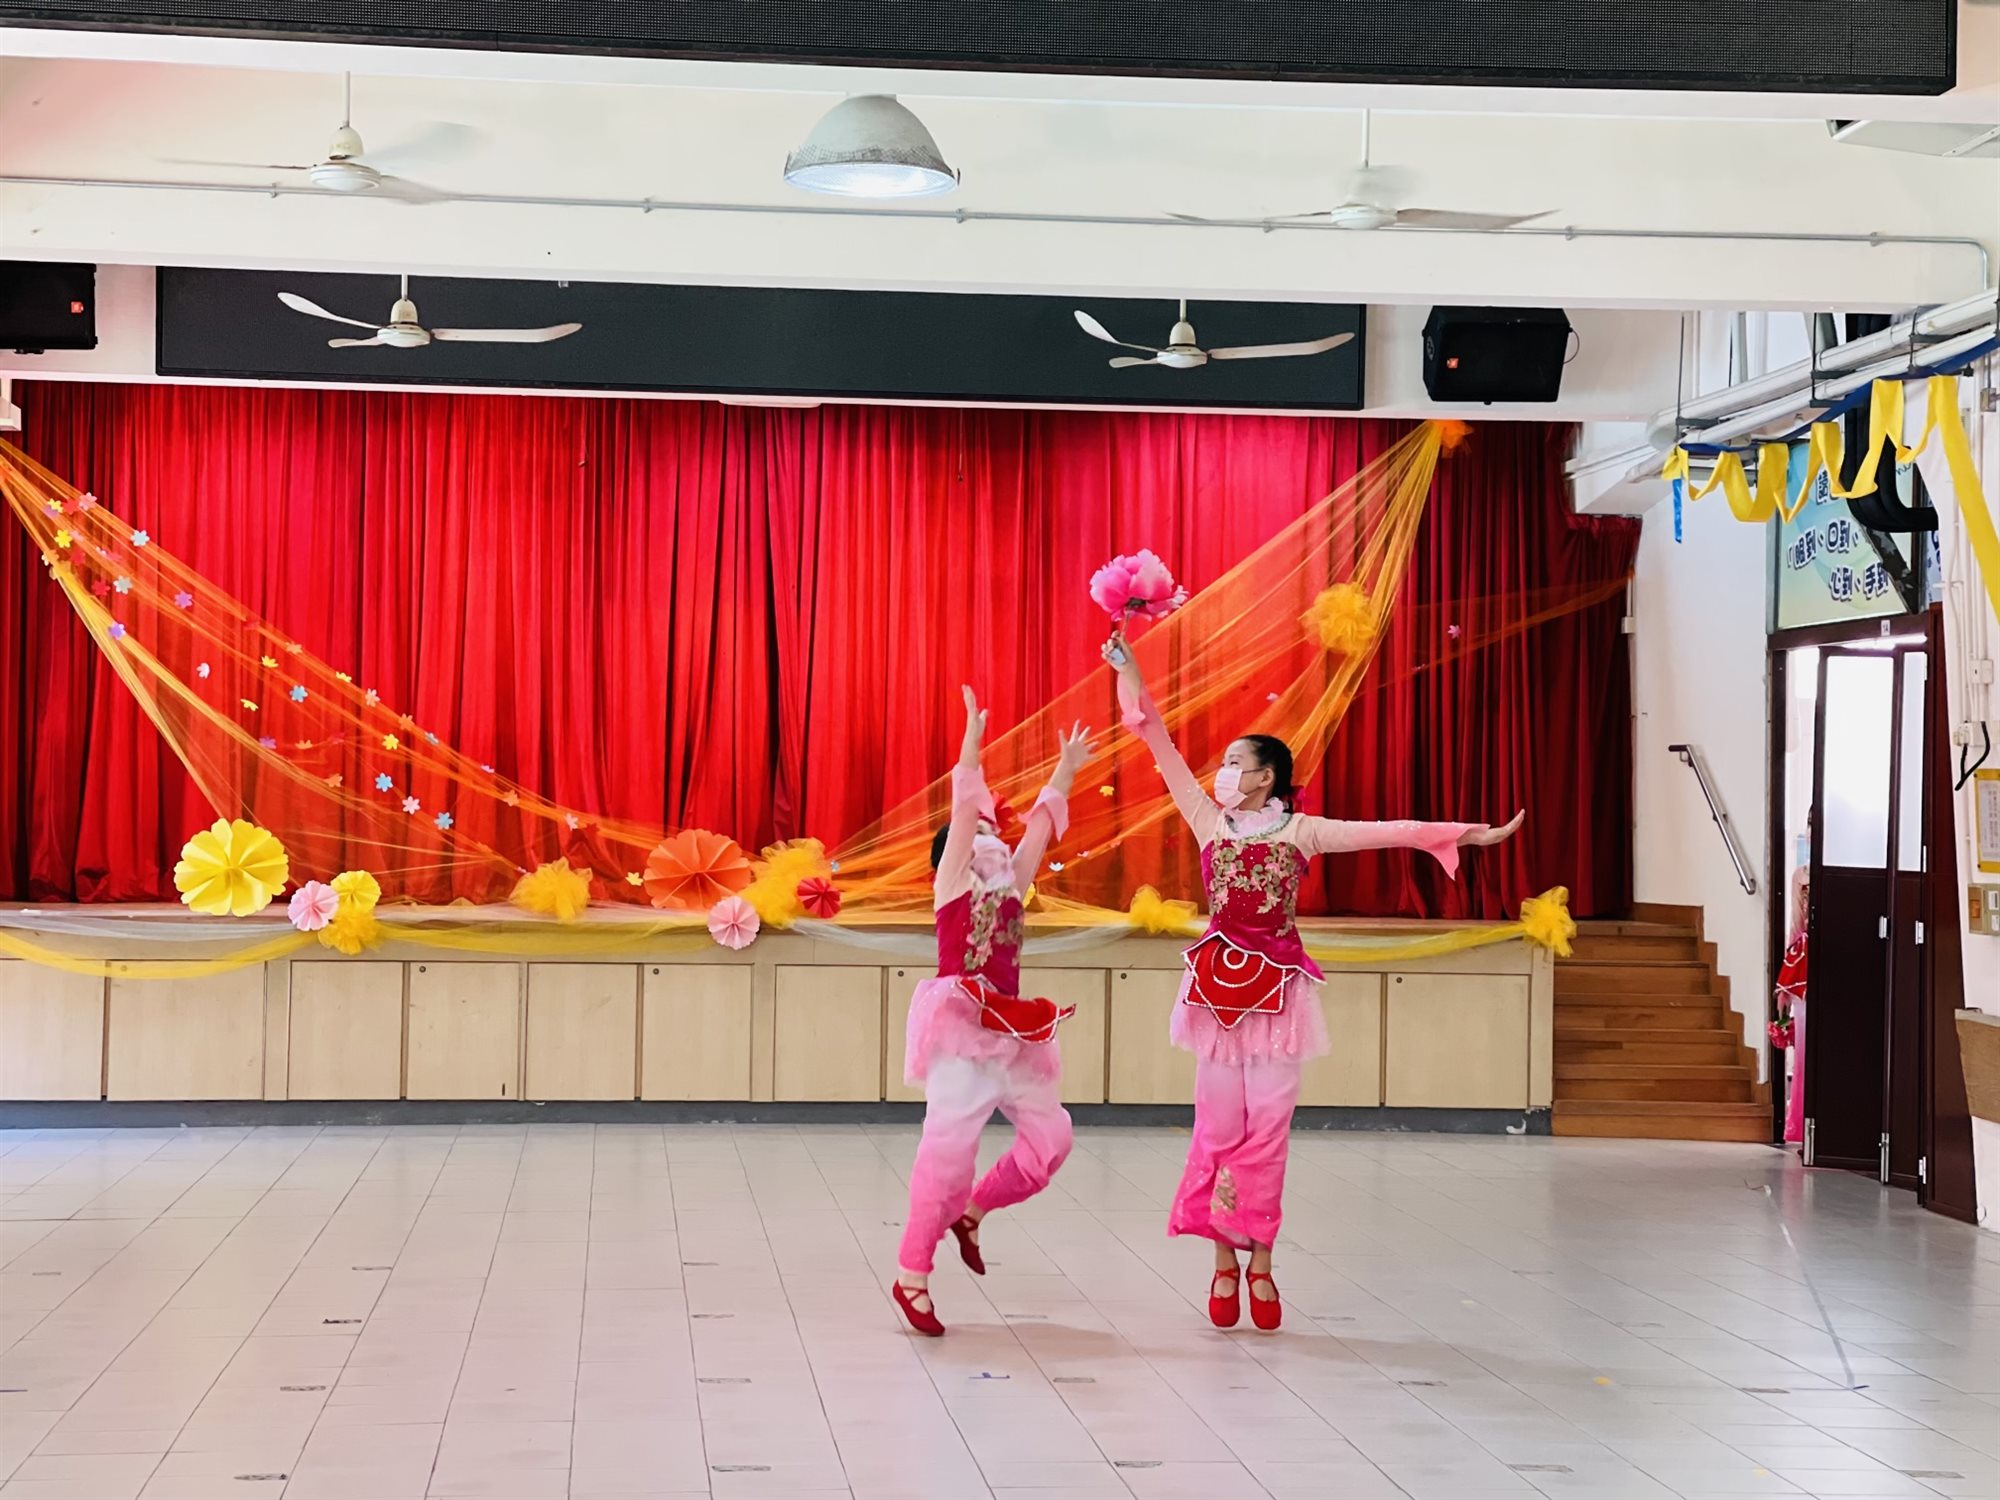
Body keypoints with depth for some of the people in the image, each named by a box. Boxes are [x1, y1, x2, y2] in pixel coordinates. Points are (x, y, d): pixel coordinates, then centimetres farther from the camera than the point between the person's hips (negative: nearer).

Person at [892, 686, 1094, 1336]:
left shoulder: (1012, 888, 17)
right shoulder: (953, 885, 0)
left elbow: (1040, 824, 20)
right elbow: (963, 811, -10)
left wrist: (1064, 773, 18)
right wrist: (971, 746, -16)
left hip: (1009, 1031, 7)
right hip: (960, 1026, -7)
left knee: (1051, 1131, 1)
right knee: (951, 1140, -10)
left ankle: (971, 1211, 22)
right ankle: (912, 1273, -2)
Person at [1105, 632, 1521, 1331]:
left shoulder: (1300, 832, 4)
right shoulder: (1208, 821, 7)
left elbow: (1383, 833, 0)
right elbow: (1160, 746, 6)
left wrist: (1461, 833, -4)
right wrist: (1128, 670, 4)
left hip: (1278, 986, -1)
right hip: (1218, 982, 1)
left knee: (1267, 1123, 0)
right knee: (1219, 1123, 0)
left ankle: (1260, 1264, 7)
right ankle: (1224, 1263, 7)